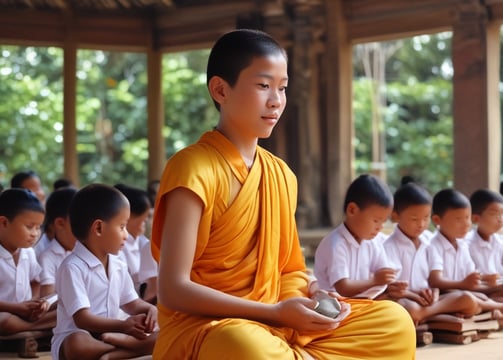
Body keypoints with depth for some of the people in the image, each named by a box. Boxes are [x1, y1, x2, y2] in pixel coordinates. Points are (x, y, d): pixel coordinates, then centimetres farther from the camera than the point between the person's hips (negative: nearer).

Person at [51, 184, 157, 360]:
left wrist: (150, 309, -4)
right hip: (73, 338, -7)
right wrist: (123, 325, -30)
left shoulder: (118, 267, 10)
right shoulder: (73, 267, -16)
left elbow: (132, 303, 20)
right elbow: (82, 319, -21)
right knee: (78, 344, -43)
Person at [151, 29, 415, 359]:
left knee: (394, 321, -4)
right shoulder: (193, 168, -13)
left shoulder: (282, 175, 9)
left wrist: (308, 297, -7)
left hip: (275, 326, 7)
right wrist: (274, 312, -20)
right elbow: (173, 290, -17)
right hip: (200, 327, -7)